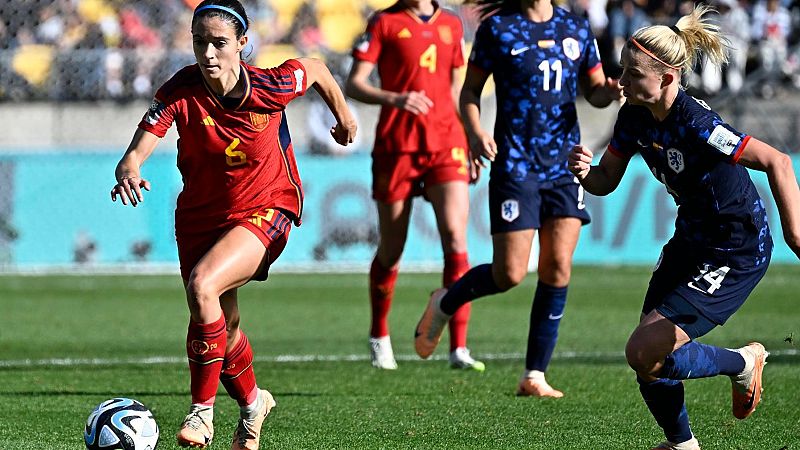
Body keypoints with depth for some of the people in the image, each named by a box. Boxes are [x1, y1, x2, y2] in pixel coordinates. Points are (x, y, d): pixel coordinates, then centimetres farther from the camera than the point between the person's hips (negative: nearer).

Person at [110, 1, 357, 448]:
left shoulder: (272, 86, -21)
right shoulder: (181, 92, -20)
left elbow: (316, 68, 1)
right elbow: (137, 150, -30)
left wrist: (344, 118, 17)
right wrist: (129, 169, -54)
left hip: (265, 210, -4)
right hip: (200, 215, 4)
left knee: (202, 285, -29)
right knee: (222, 326, 13)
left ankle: (203, 408, -16)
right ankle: (252, 402, 45)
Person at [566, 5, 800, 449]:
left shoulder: (695, 124, -29)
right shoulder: (634, 116, -5)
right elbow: (606, 180, 5)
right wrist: (585, 171, -19)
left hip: (737, 253, -8)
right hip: (691, 241, 8)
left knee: (645, 354, -14)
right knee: (647, 357, 9)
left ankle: (742, 363, 10)